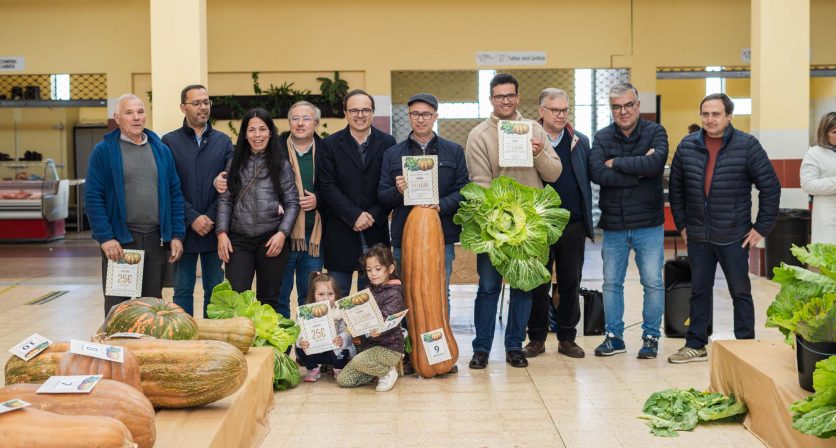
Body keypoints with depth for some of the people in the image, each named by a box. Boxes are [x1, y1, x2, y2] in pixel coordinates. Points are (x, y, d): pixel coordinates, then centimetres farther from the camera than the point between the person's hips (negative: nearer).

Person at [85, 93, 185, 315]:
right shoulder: (104, 151, -1)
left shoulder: (161, 150, 11)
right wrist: (105, 238, -15)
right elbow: (93, 197, -6)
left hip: (155, 239, 4)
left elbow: (175, 194, 10)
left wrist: (177, 235, 2)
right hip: (119, 240, -3)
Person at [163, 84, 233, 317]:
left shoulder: (223, 141, 8)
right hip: (184, 229, -1)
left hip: (214, 229, 2)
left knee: (215, 290, 8)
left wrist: (211, 217, -10)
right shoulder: (170, 141, 2)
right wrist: (193, 218, -12)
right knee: (183, 290, 5)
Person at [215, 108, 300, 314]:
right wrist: (222, 233, -2)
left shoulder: (281, 164, 3)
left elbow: (292, 202, 2)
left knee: (268, 298, 8)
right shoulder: (235, 163, 9)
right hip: (239, 239, 1)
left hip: (272, 239, -1)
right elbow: (225, 200, 8)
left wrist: (282, 233, -10)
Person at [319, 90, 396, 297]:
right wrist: (354, 216, -14)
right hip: (340, 232, -1)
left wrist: (373, 216, -11)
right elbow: (328, 186, -5)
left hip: (375, 231, 1)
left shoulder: (387, 143, 5)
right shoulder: (331, 144, 3)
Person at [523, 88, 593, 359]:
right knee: (537, 285, 6)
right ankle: (537, 338, 17)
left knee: (570, 285, 8)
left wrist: (587, 223, 6)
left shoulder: (580, 142, 9)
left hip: (573, 225, 3)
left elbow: (586, 182, 9)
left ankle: (567, 338, 19)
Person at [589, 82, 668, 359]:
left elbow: (655, 163, -23)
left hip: (648, 223, -2)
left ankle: (651, 337, 19)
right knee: (611, 283, 10)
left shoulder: (655, 133, -2)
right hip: (613, 224, 2)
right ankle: (614, 337, 23)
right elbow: (597, 173, -15)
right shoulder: (602, 137, 2)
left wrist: (616, 163, -14)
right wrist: (638, 170, -19)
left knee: (653, 282, 4)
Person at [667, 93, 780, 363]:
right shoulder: (687, 147, 2)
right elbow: (676, 189, 12)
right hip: (697, 236, 3)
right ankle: (696, 346, 22)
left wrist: (762, 227, -6)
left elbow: (771, 187, -6)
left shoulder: (747, 146, -8)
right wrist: (681, 225, 9)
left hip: (734, 236, -3)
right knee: (699, 291, 12)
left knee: (740, 292, 8)